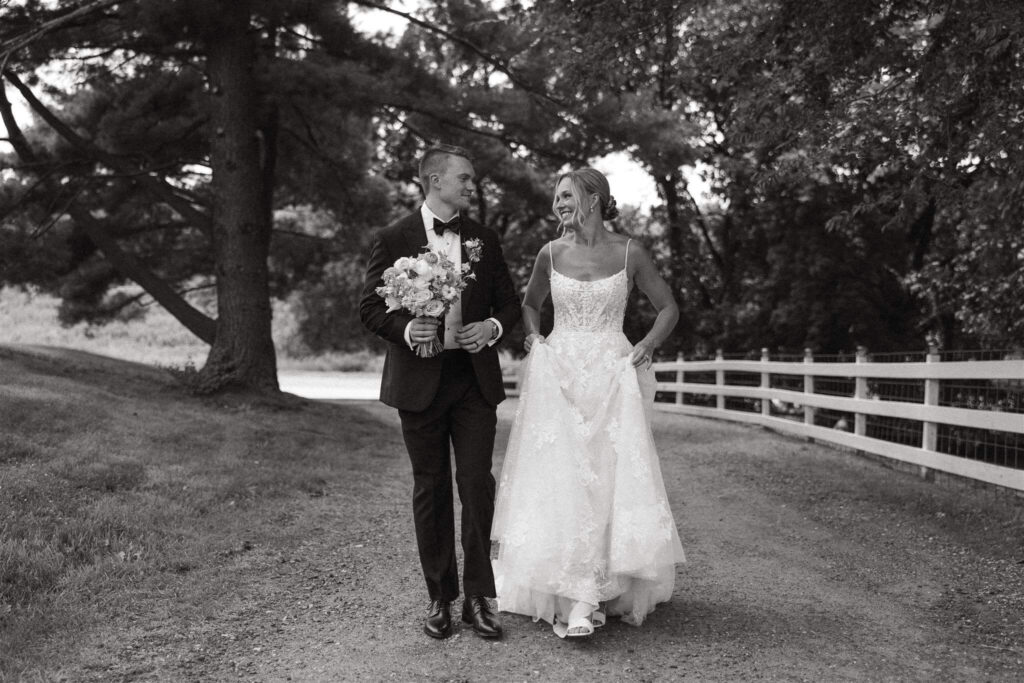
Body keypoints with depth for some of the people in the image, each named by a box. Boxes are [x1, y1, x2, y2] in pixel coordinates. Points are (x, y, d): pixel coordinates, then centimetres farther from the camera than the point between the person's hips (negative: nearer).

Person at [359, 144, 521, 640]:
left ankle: (479, 596, 7)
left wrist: (494, 326, -8)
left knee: (477, 484, -3)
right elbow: (369, 308, 0)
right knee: (431, 490, 7)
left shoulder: (485, 240, 9)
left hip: (475, 380, 2)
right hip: (419, 381, -2)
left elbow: (509, 303, 14)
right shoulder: (393, 239, 0)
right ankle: (440, 597, 18)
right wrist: (405, 329, -19)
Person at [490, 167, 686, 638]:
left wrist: (646, 347, -3)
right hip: (557, 376, 1)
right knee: (560, 479, -8)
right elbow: (529, 304, 22)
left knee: (613, 476, -4)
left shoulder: (628, 253, 0)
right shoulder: (551, 254, 6)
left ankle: (612, 588, 9)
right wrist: (534, 339, 5)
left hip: (612, 377, -1)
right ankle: (576, 602, -3)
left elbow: (669, 307, 10)